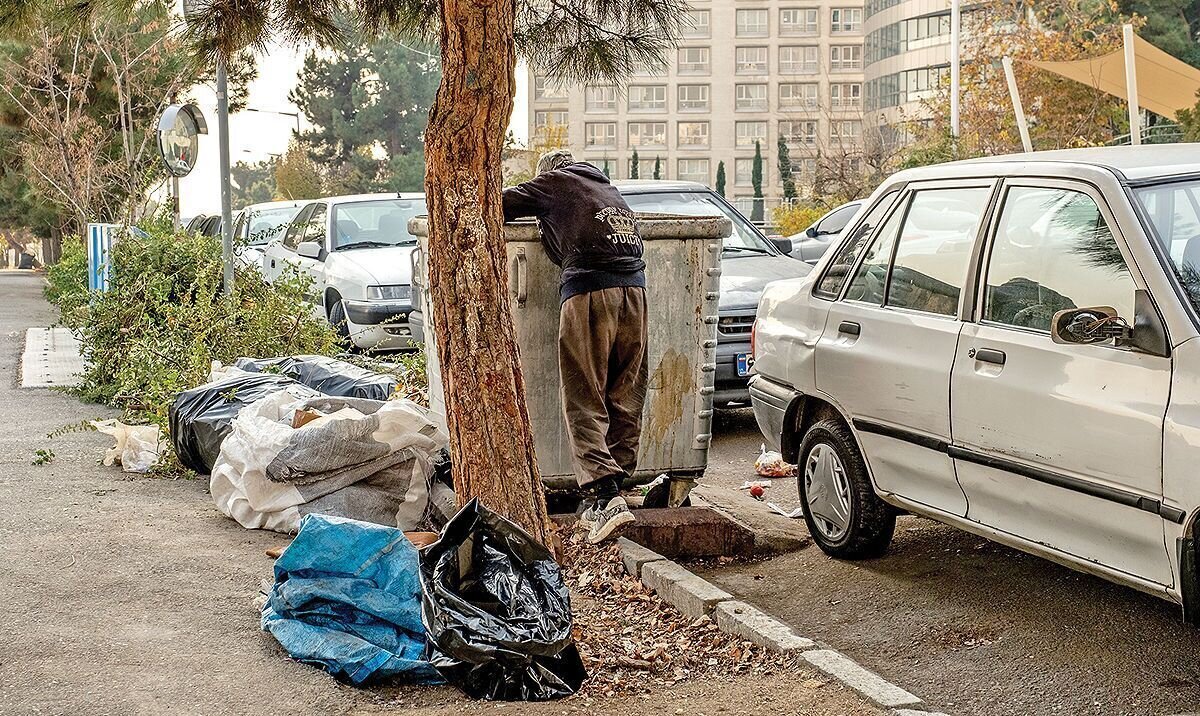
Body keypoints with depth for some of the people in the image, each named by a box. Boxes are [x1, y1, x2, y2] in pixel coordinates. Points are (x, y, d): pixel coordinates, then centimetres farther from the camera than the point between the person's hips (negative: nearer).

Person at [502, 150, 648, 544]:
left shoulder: (554, 182, 16)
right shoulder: (608, 189, 32)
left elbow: (501, 205, 15)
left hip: (589, 290, -6)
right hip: (634, 289, 6)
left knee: (584, 403, -6)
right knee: (625, 400, 8)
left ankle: (603, 494, -18)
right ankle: (611, 491, 12)